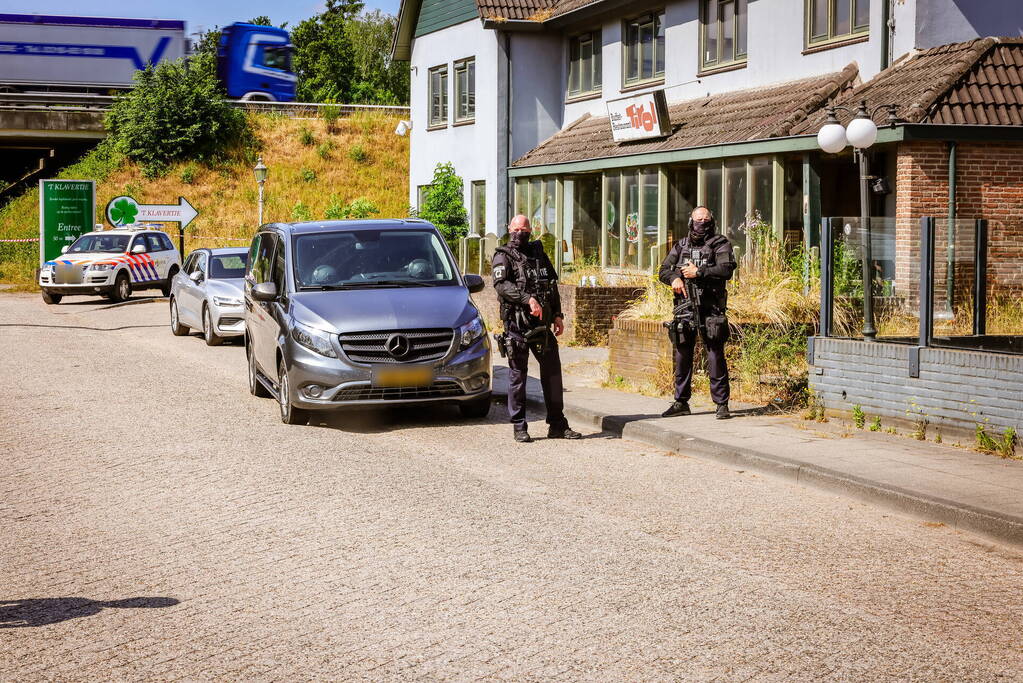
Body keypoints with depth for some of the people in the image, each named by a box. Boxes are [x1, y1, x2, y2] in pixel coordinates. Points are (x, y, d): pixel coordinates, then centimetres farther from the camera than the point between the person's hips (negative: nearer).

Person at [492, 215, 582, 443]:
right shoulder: (504, 256, 1)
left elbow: (553, 285, 20)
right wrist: (528, 299, -26)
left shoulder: (538, 252, 16)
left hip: (542, 324, 5)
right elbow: (501, 284, -16)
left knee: (552, 372, 6)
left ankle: (557, 425, 14)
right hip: (517, 324, -5)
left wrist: (557, 315, 12)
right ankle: (519, 427, 6)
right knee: (518, 374, 0)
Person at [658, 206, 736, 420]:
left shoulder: (720, 244, 3)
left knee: (715, 355, -6)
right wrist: (674, 278, -9)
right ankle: (681, 402, 18)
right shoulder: (681, 245, 16)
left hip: (710, 308, -4)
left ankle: (721, 404, -2)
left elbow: (726, 270, -11)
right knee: (682, 355, 9)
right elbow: (664, 270, 13)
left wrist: (698, 272, -13)